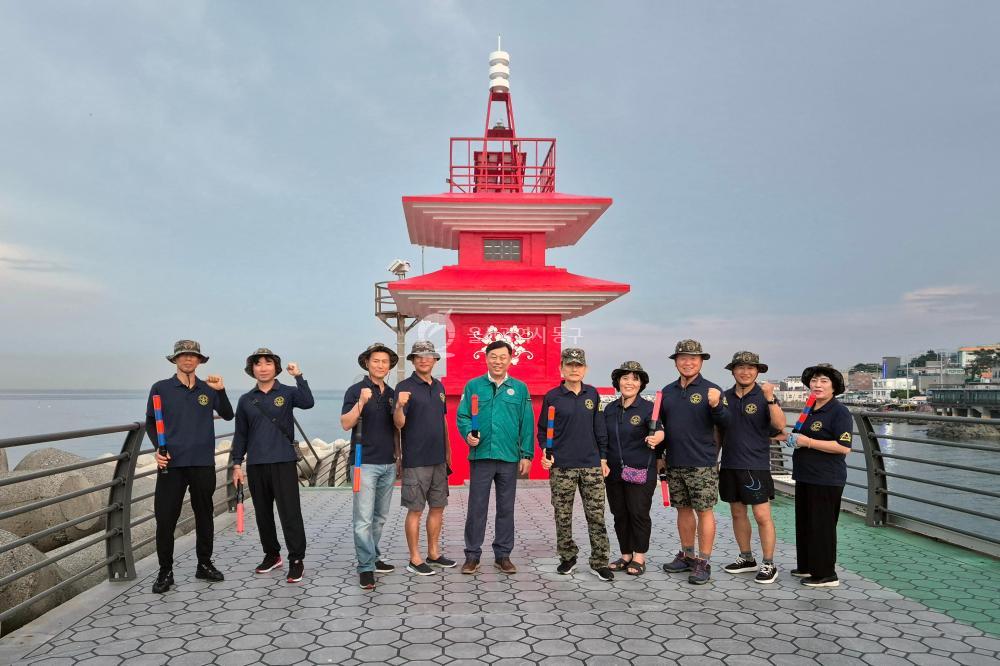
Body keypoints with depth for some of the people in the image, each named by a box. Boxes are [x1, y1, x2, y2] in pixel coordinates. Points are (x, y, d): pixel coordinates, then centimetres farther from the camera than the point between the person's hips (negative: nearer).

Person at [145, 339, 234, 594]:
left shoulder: (208, 389, 7)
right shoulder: (161, 388, 2)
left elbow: (228, 415, 3)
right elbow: (150, 423, 6)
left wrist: (221, 391, -12)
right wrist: (158, 448, -9)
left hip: (203, 463, 2)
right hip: (171, 463, -2)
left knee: (204, 515, 11)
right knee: (165, 518, -2)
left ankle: (204, 564, 25)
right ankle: (165, 571, 13)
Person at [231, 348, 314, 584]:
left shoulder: (288, 393, 1)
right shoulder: (246, 400, 10)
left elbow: (308, 403, -20)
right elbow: (240, 434, 12)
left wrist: (298, 376, -21)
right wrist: (237, 464, 7)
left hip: (284, 462, -4)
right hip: (256, 465, 4)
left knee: (290, 513, -6)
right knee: (263, 513, 12)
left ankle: (296, 560, 2)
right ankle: (271, 554, 27)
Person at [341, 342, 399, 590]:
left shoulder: (392, 393, 12)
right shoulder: (356, 390, -5)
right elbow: (346, 424, -15)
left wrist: (398, 456, 14)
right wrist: (361, 402, -27)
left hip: (388, 464, 6)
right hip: (365, 463, -6)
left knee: (380, 516, 12)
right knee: (364, 518, -6)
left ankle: (374, 558, 24)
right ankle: (366, 567, 0)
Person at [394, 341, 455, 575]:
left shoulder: (439, 386, 11)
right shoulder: (405, 387, -9)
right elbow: (399, 423, -17)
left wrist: (447, 451, 17)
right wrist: (400, 406, -37)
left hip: (438, 459, 7)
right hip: (416, 460, -7)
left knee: (438, 506, 13)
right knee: (415, 510, 1)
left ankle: (434, 554, 26)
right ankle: (414, 559, 12)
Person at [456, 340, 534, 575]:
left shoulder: (520, 388, 7)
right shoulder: (473, 385, 5)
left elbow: (527, 424, 6)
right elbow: (462, 416, 4)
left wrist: (526, 455, 1)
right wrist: (468, 434, -16)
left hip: (510, 458, 1)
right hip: (480, 456, -1)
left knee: (506, 509, 10)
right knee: (476, 507, 3)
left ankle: (503, 555, 22)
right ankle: (472, 555, 15)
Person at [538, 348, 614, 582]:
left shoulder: (592, 394, 7)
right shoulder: (552, 397, 0)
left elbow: (599, 429, 11)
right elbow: (543, 430, 5)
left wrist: (603, 458, 9)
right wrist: (546, 453, -9)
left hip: (591, 465, 2)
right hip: (562, 466, -1)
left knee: (596, 516, 2)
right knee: (563, 517, 6)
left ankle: (599, 562, 12)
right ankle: (568, 558, 22)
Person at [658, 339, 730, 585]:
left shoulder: (711, 390, -6)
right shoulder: (668, 391, 10)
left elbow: (725, 424, -12)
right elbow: (661, 424, 19)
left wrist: (716, 406, -29)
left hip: (702, 464, -5)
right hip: (674, 464, 5)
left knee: (704, 510, 0)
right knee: (683, 509, 14)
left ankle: (703, 562, 9)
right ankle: (687, 555, 28)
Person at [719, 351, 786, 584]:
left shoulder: (764, 397, -6)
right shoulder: (725, 397, 6)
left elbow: (780, 425, -20)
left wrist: (770, 398, -30)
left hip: (756, 466, -5)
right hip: (729, 465, 5)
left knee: (762, 516, -3)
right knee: (737, 513, 13)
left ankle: (768, 564, 9)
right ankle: (747, 558, 27)